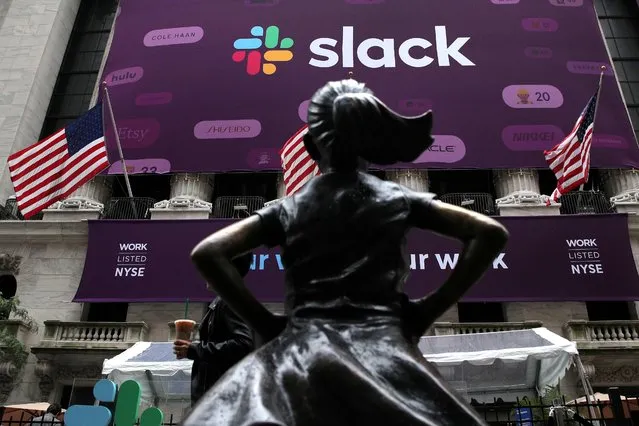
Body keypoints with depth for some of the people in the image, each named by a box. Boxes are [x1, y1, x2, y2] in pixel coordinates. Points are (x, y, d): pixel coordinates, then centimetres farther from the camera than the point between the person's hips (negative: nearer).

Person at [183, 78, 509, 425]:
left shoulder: (287, 209, 10)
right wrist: (429, 309, 6)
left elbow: (206, 253, 2)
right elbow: (491, 233, 6)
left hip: (304, 347, 1)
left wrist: (263, 321, 6)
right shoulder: (399, 200, 11)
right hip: (384, 344, 0)